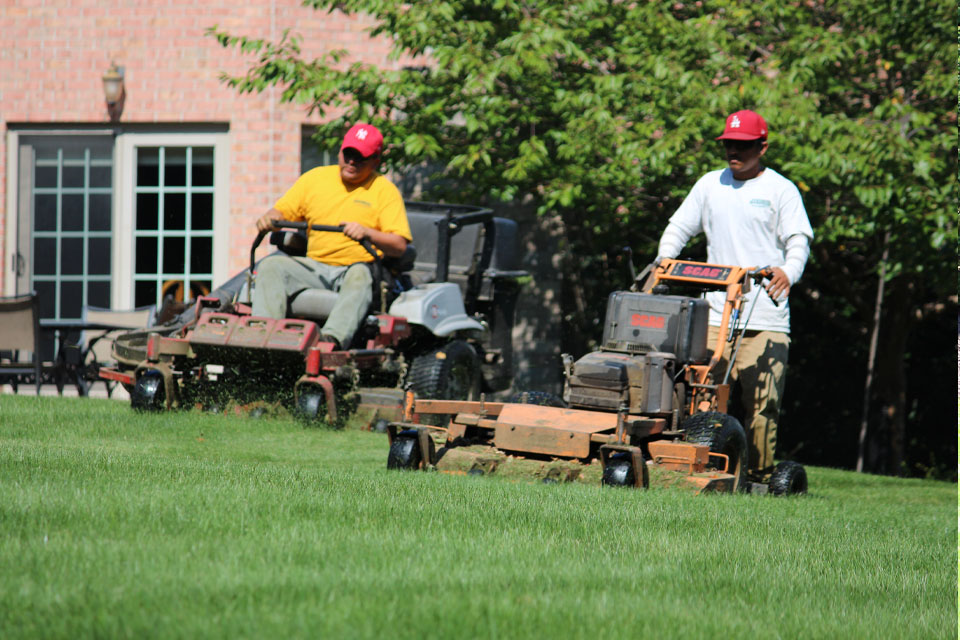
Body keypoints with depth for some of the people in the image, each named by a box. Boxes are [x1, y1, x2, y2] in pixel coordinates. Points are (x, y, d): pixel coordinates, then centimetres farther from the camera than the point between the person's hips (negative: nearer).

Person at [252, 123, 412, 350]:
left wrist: (368, 233, -27)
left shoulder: (384, 191, 3)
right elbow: (282, 212, 14)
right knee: (271, 266, -21)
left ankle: (333, 337, -60)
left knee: (360, 277, -38)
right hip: (315, 267, 4)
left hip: (357, 266, -4)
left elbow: (399, 246, -7)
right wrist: (269, 219, -11)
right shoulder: (315, 178, 14)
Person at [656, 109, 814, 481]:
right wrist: (664, 262, 1)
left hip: (765, 317, -3)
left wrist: (788, 272, -23)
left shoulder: (781, 190, 5)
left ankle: (759, 476, -1)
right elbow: (679, 228, 20)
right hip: (716, 312, 3)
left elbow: (798, 240, -2)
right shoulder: (710, 185, 16)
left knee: (761, 403, -6)